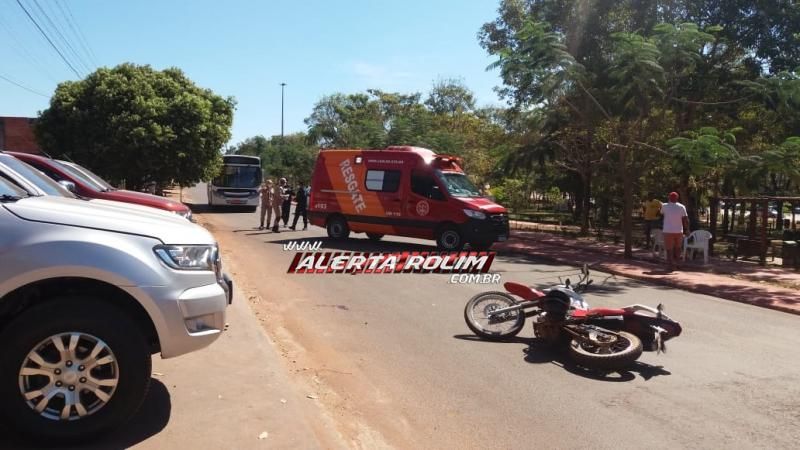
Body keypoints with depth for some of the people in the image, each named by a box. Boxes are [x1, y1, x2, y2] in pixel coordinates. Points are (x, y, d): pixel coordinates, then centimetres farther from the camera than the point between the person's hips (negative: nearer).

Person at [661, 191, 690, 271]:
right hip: (679, 231, 2)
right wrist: (687, 230, 5)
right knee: (677, 248, 19)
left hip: (668, 231, -2)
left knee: (669, 249, 3)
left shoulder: (664, 206, -3)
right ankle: (675, 263, 21)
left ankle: (671, 265, -1)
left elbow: (662, 214, 18)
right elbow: (686, 220, -3)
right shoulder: (682, 207, -2)